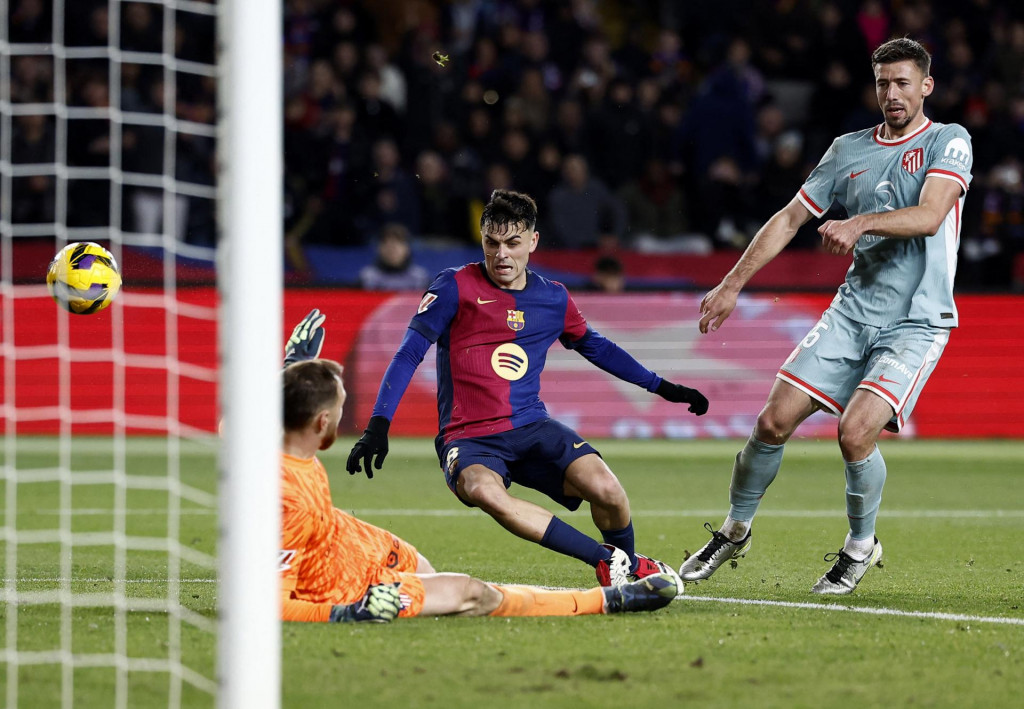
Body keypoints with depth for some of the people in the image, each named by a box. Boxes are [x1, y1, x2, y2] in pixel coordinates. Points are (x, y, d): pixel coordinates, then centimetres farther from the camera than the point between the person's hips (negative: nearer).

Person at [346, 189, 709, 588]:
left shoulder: (554, 299, 10)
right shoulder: (455, 287, -3)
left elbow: (595, 347, 28)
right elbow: (409, 354, -5)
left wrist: (662, 387, 30)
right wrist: (378, 425, -16)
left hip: (531, 427, 3)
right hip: (468, 438, -3)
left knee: (605, 489, -25)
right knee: (482, 490, -39)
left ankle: (632, 566, 9)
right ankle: (607, 560, -31)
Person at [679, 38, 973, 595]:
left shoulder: (949, 142, -3)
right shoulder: (849, 150, 11)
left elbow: (929, 216, -20)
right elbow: (791, 217, 15)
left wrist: (861, 222, -35)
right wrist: (732, 284, 9)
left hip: (916, 323, -5)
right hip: (852, 312, 5)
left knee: (856, 431, -22)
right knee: (774, 421, -5)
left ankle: (860, 548, 4)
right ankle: (734, 531, 18)